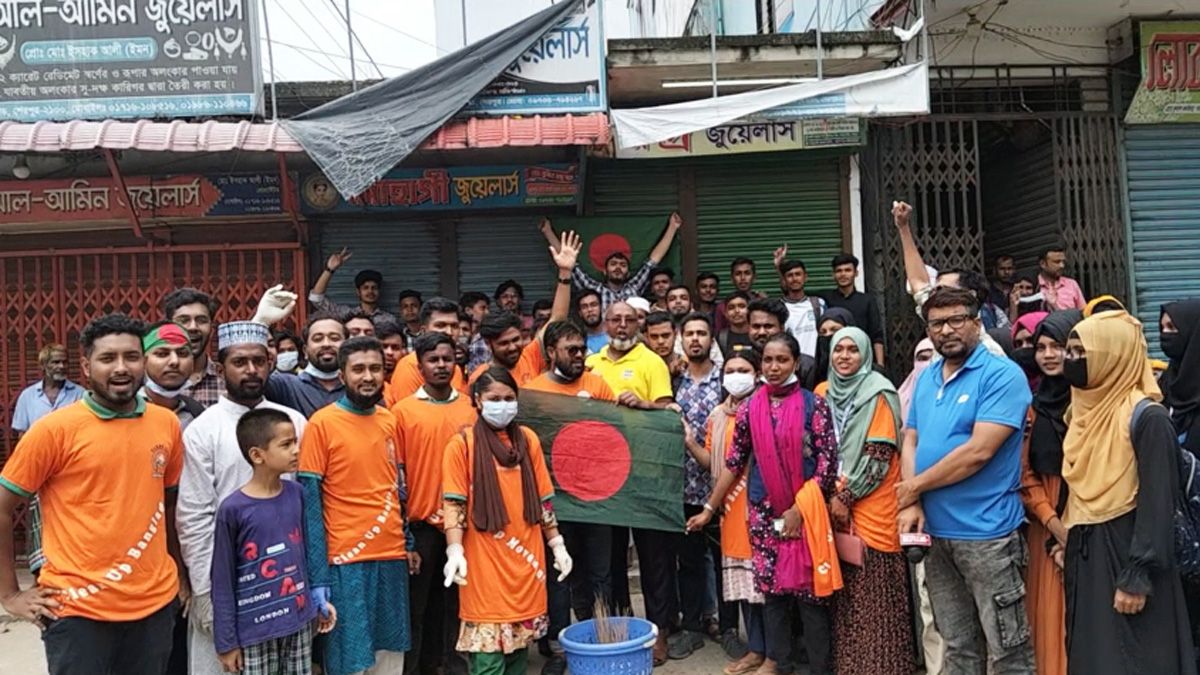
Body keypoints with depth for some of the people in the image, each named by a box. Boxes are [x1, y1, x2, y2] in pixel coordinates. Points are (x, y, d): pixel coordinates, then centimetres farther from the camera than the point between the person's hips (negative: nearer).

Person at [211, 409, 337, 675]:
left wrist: (319, 600, 9)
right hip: (256, 629, -4)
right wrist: (226, 640, -5)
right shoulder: (233, 509, -14)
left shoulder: (297, 494, -1)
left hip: (300, 620, 4)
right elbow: (223, 582, -8)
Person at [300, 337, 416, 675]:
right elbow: (310, 502, -11)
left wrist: (408, 543, 12)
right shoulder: (322, 423, -9)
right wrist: (317, 575, -14)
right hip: (346, 560, -5)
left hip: (392, 556, 5)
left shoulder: (389, 420, 8)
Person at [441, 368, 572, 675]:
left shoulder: (528, 439, 8)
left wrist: (557, 544, 10)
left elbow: (543, 498, 12)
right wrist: (455, 551, -19)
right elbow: (454, 503, -8)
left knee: (520, 642, 12)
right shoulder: (462, 443, -5)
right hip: (485, 563, -4)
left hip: (527, 560, 4)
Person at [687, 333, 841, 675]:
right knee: (771, 584, 11)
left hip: (804, 509, -3)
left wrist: (799, 508, -12)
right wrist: (709, 509, 7)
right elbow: (734, 463, 7)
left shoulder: (814, 404, -5)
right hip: (764, 510, 3)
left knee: (811, 586, 2)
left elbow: (828, 462, -8)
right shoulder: (750, 408, 3)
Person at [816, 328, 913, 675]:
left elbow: (880, 454, -13)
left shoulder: (879, 393, -7)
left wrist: (846, 496, -14)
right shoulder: (823, 392, 10)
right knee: (845, 590, 10)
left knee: (875, 593, -2)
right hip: (833, 502, 5)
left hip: (871, 505, -5)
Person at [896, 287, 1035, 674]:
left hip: (986, 532, -6)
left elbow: (978, 452, -20)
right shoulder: (926, 379, 10)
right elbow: (910, 443, 10)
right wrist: (911, 505, -6)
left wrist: (914, 487, -10)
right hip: (935, 531, 7)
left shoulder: (1002, 375, -12)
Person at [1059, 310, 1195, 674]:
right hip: (1085, 557, 8)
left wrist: (1138, 578, -19)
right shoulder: (1086, 409, 9)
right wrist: (1063, 543, 12)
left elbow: (1158, 503, -18)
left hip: (1127, 555, -7)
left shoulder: (1147, 417, -15)